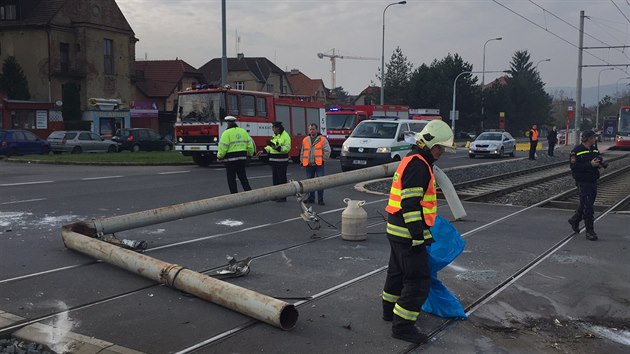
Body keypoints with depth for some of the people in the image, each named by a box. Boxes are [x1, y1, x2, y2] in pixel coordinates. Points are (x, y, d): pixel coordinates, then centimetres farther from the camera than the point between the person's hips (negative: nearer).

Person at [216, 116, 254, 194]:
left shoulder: (227, 133, -10)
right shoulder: (243, 131, 7)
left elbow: (223, 147, -13)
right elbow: (250, 144, 9)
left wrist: (219, 156, 2)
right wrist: (249, 154, 23)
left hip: (231, 159, -5)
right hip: (242, 158, 6)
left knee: (231, 179, 4)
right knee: (243, 177, 13)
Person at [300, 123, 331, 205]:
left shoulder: (322, 139, -1)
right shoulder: (305, 140, 12)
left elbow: (327, 151, -3)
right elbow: (302, 152, 19)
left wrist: (323, 159, -7)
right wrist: (303, 162, 13)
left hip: (319, 165, -4)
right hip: (308, 165, 4)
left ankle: (320, 199, 1)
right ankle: (311, 198, 21)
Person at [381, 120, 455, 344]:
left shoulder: (415, 161, 16)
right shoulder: (417, 165, -18)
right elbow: (411, 203, -24)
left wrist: (421, 231, 28)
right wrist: (418, 236, -23)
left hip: (398, 231, 11)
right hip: (408, 233, -11)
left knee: (398, 271, 23)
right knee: (419, 279, -5)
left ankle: (390, 310, 39)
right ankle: (402, 325, 1)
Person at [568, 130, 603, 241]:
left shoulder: (594, 149, 12)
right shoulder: (577, 151, -12)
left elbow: (599, 161, 22)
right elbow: (574, 166, -19)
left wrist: (600, 164, -3)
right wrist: (590, 164, -23)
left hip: (593, 181, 8)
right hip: (583, 182, -8)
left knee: (586, 204, 17)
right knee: (587, 207, -8)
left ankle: (574, 220, 40)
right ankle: (590, 232, -2)